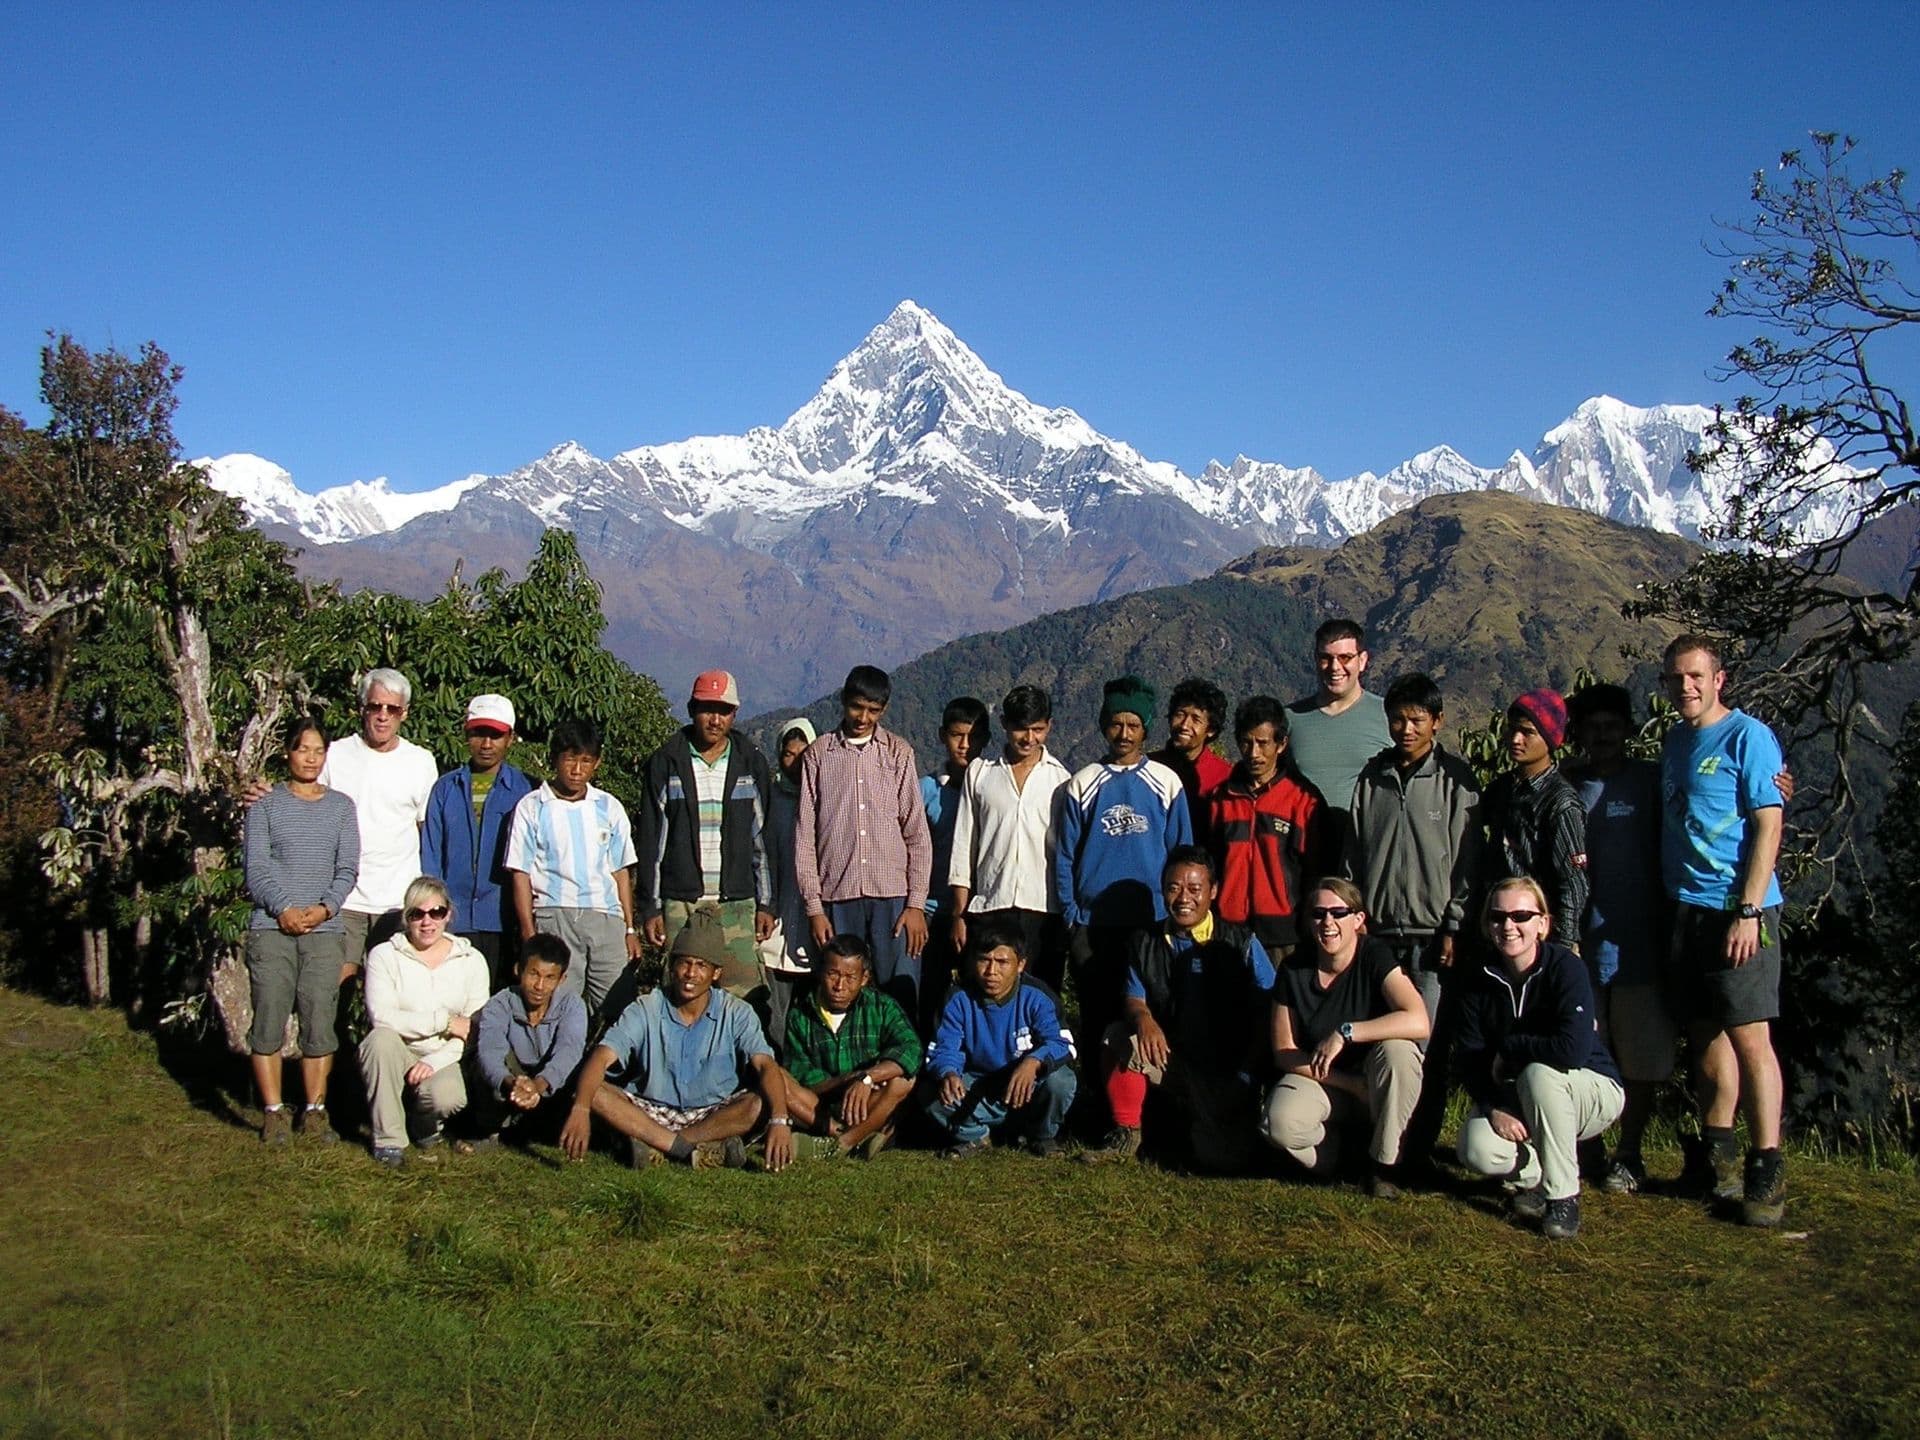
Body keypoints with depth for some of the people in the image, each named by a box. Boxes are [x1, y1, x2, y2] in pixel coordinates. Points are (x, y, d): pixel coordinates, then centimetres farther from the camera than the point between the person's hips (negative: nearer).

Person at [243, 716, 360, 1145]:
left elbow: (347, 869, 7)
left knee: (320, 1021, -1)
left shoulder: (341, 805, 13)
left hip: (325, 929, 1)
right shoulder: (266, 803, 7)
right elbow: (256, 868, 1)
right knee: (269, 1020, -2)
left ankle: (315, 1111, 7)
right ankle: (274, 1113, 6)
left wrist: (324, 907, -8)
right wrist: (284, 908, -12)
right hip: (271, 928, -1)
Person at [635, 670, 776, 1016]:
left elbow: (763, 835, 11)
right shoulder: (665, 763, 4)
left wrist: (766, 903, 7)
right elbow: (651, 840, 5)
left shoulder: (751, 763, 8)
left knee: (746, 998, -6)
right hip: (680, 903, -1)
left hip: (737, 904, 1)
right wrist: (649, 908, 1)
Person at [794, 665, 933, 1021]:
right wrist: (813, 907, -1)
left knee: (901, 994, -2)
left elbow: (917, 834, 5)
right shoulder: (817, 755, 6)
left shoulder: (899, 753, 7)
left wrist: (916, 903, -2)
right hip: (838, 896, 0)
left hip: (892, 896, 0)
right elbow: (805, 836, 5)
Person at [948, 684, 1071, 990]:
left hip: (1045, 910, 0)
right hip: (989, 908, 0)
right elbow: (963, 847, 9)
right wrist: (959, 914, 4)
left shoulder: (1061, 778, 6)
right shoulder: (980, 772, 8)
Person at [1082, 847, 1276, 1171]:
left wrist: (1245, 1076, -13)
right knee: (1120, 1037, -27)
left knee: (1218, 1156, -20)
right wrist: (1143, 1018, -22)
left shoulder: (1242, 943, -1)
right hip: (1169, 1058, 2)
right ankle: (1126, 1135, -9)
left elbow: (1268, 1014, -4)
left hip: (1228, 1068, -2)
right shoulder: (1145, 944, 8)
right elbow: (1134, 998, 5)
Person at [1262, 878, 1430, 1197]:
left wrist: (1345, 1033, -33)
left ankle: (1384, 1164, -14)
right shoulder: (1294, 971, -7)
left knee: (1396, 1049, -35)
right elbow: (1284, 1052, -6)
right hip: (1322, 1083, 1)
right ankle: (1337, 1153, 5)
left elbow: (1418, 1022, -31)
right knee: (1279, 1124, -31)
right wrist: (1350, 1083, -16)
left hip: (1377, 1084, -1)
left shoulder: (1376, 956, -15)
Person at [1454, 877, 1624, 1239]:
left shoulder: (1565, 967, -20)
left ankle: (1563, 1194, -19)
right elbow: (1471, 1060, -8)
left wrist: (1507, 1047, -22)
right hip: (1515, 1102, 4)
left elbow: (1574, 1050, -35)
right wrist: (1493, 1108, -25)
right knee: (1477, 1149, -26)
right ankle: (1536, 1174, 9)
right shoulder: (1479, 982, -5)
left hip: (1593, 1092, -4)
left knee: (1539, 1071, -37)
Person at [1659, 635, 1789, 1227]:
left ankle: (1766, 1172, -1)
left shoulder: (1747, 737, -7)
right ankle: (1717, 1157, 21)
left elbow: (1769, 825, -11)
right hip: (1685, 910, 7)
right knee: (1704, 1034, 11)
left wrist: (1748, 911, -17)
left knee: (1749, 1037, -7)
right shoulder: (1674, 742, 15)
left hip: (1737, 910, -7)